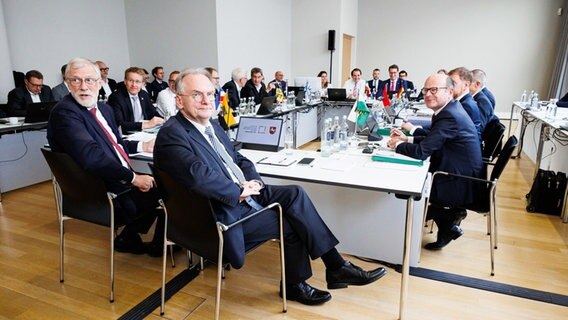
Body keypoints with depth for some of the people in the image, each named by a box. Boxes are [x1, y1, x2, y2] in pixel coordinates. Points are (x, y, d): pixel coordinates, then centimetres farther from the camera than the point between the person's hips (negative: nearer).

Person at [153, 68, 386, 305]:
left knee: (295, 194, -10)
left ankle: (336, 267, -2)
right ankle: (336, 268, 12)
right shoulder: (171, 135, -15)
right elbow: (198, 174, -31)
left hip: (244, 195, 8)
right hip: (223, 215, -7)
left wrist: (253, 182, -4)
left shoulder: (213, 126, 12)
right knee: (292, 222, -11)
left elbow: (240, 160, 16)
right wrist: (240, 191, -20)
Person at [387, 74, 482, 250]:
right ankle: (447, 226, 21)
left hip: (460, 184, -9)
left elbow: (421, 151, -28)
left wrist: (397, 145, -11)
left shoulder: (449, 117, -26)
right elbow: (432, 138, 14)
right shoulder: (450, 109, 4)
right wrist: (407, 138, 2)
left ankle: (449, 217, 13)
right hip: (461, 175, 9)